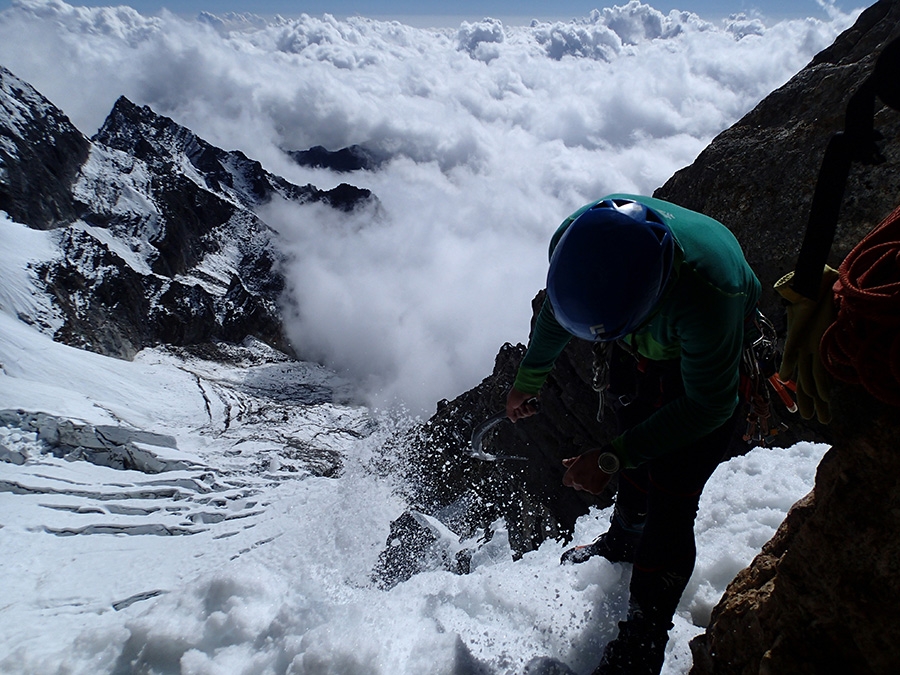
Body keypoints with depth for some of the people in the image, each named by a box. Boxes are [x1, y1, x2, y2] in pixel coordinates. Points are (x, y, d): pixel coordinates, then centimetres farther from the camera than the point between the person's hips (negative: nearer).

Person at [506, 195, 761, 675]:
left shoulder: (708, 293, -44)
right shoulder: (573, 241, -30)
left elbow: (709, 406, -27)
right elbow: (553, 312, -5)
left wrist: (609, 458, -27)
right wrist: (528, 380, 11)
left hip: (709, 358, -4)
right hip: (638, 351, 5)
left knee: (669, 505, -7)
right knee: (635, 466, 21)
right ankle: (625, 539, 52)